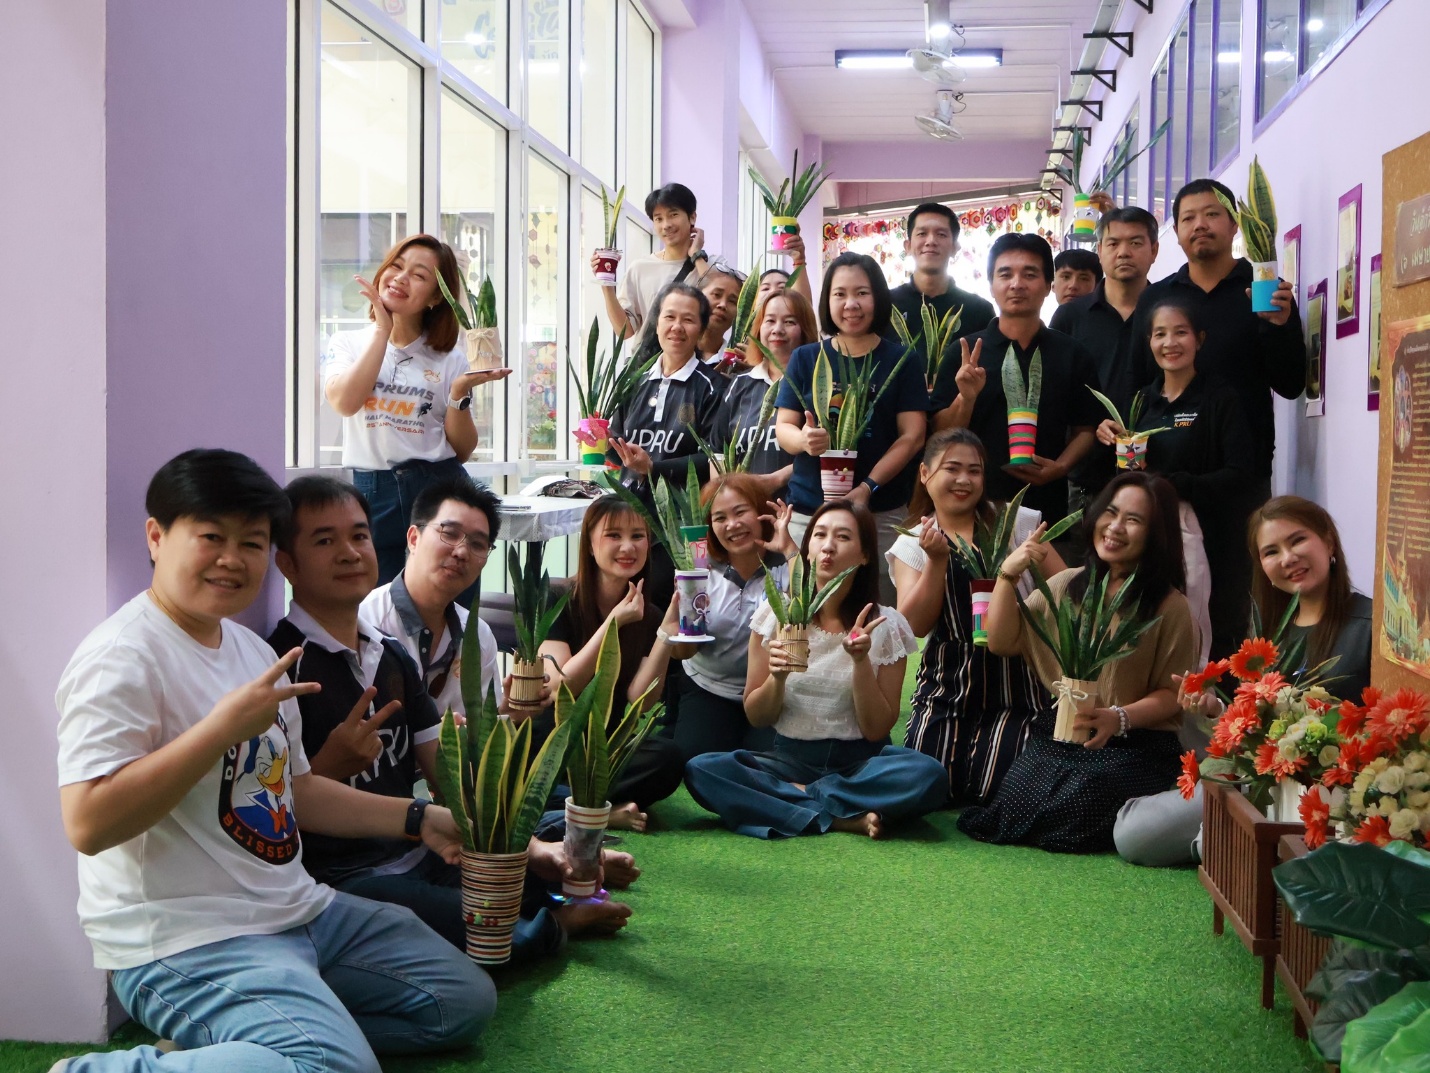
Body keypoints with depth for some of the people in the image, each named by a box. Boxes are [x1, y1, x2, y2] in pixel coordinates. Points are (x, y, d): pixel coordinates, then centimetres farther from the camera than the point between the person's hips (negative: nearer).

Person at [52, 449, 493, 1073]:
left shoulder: (252, 651, 15)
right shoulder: (123, 658, -15)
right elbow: (88, 824, -25)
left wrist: (419, 820, 16)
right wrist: (224, 726, -25)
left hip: (298, 909, 10)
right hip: (185, 943, -10)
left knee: (465, 1001, 9)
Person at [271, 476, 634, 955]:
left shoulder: (393, 658, 15)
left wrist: (530, 848, 2)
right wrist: (329, 766, -29)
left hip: (423, 859, 8)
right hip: (339, 877, -7)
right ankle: (554, 925, 1)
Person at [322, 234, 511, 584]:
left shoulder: (449, 358, 7)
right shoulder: (346, 343, 7)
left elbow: (462, 451, 6)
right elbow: (345, 402, -15)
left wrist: (459, 393, -11)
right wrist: (383, 329, -9)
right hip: (372, 492, 0)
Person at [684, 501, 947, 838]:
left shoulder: (886, 626, -2)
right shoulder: (776, 613, 0)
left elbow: (877, 729, -5)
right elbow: (756, 717, 2)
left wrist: (860, 661, -19)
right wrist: (777, 677, -18)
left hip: (859, 762, -1)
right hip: (790, 757, 1)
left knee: (928, 776, -33)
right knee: (700, 770, -28)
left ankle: (791, 797, -18)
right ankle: (844, 817, -23)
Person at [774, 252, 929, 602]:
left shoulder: (900, 361, 4)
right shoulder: (805, 359, 9)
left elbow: (912, 435, -2)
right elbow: (783, 427, 7)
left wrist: (867, 487, -15)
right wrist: (804, 440, -18)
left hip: (882, 513, -1)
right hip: (808, 511, 1)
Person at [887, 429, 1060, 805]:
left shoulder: (1017, 521, 3)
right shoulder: (911, 545, 6)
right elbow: (915, 625, -4)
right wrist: (937, 560, -14)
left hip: (1015, 682, -1)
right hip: (947, 686, 2)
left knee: (996, 789, -15)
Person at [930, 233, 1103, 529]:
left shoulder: (1072, 356, 5)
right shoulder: (965, 352, 2)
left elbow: (1086, 429, 9)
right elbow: (942, 436, -1)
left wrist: (1061, 466, -9)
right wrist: (965, 398, -19)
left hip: (1046, 506, 1)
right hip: (973, 504, -1)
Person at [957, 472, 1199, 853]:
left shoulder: (1169, 607, -2)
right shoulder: (1065, 586, 11)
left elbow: (1173, 693, -3)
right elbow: (1002, 643, 7)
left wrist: (1121, 718, -21)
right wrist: (1008, 574, -3)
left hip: (1134, 744, -3)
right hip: (1058, 735, 3)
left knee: (1071, 812, -27)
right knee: (1015, 805, -23)